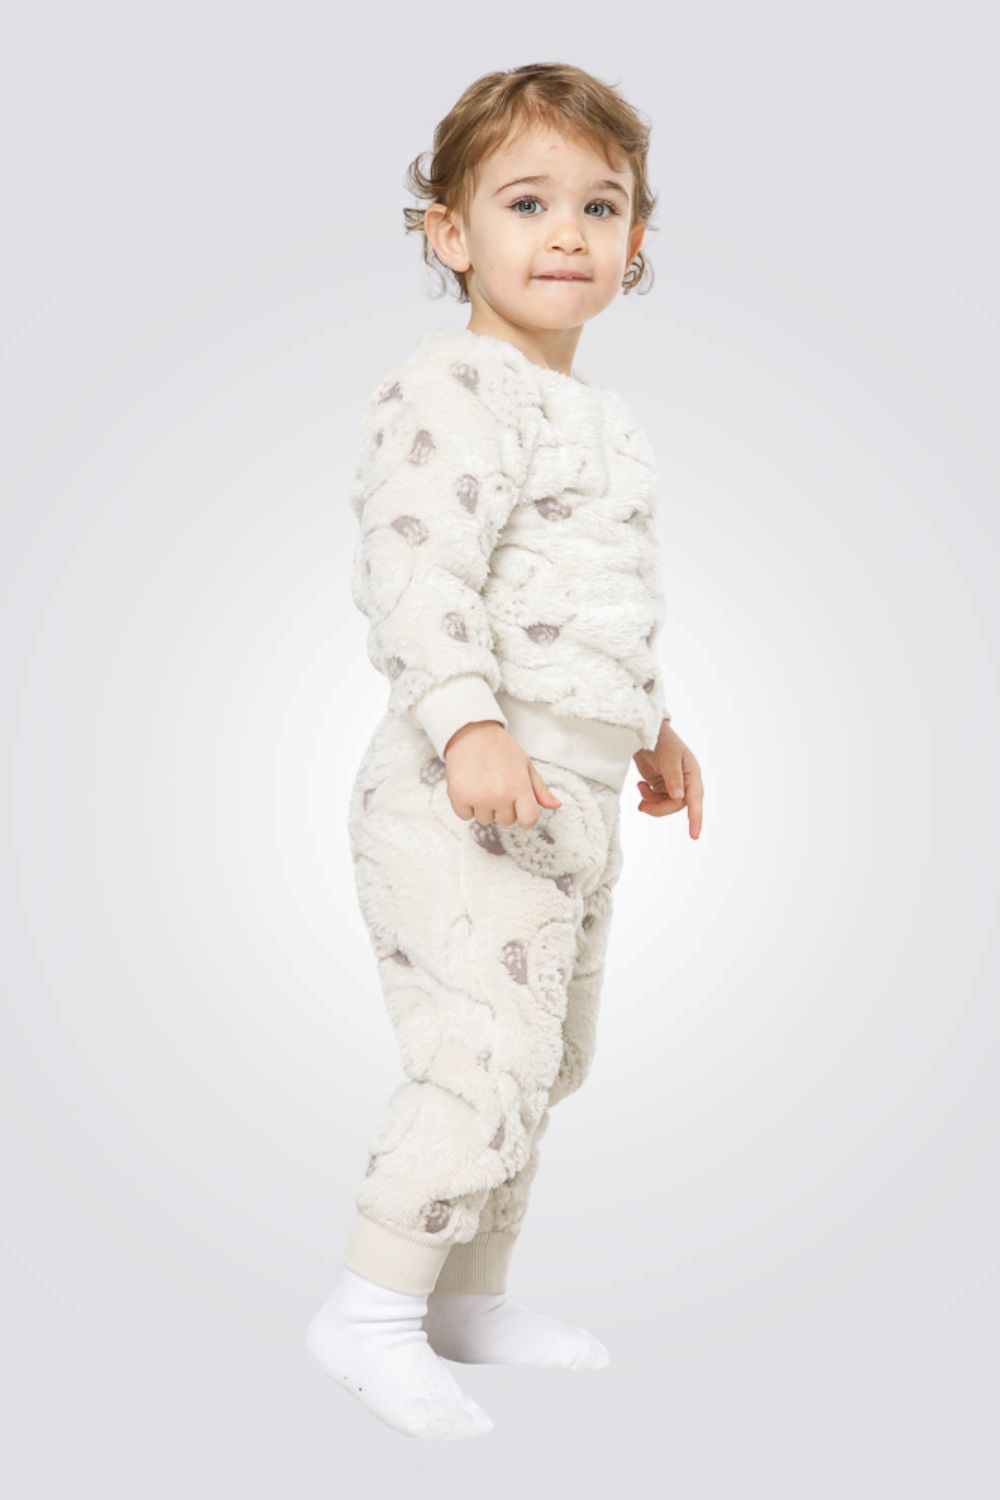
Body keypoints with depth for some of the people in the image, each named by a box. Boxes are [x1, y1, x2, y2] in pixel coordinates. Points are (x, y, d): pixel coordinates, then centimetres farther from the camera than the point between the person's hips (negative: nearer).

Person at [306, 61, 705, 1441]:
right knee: (487, 1057, -12)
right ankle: (370, 1311, 5)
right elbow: (414, 573, -23)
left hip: (573, 799, 10)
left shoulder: (601, 418, 18)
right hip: (468, 799, -10)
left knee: (546, 1056, 16)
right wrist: (467, 722, -35)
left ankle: (470, 1295, 30)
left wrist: (648, 726, 33)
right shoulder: (453, 392, -12)